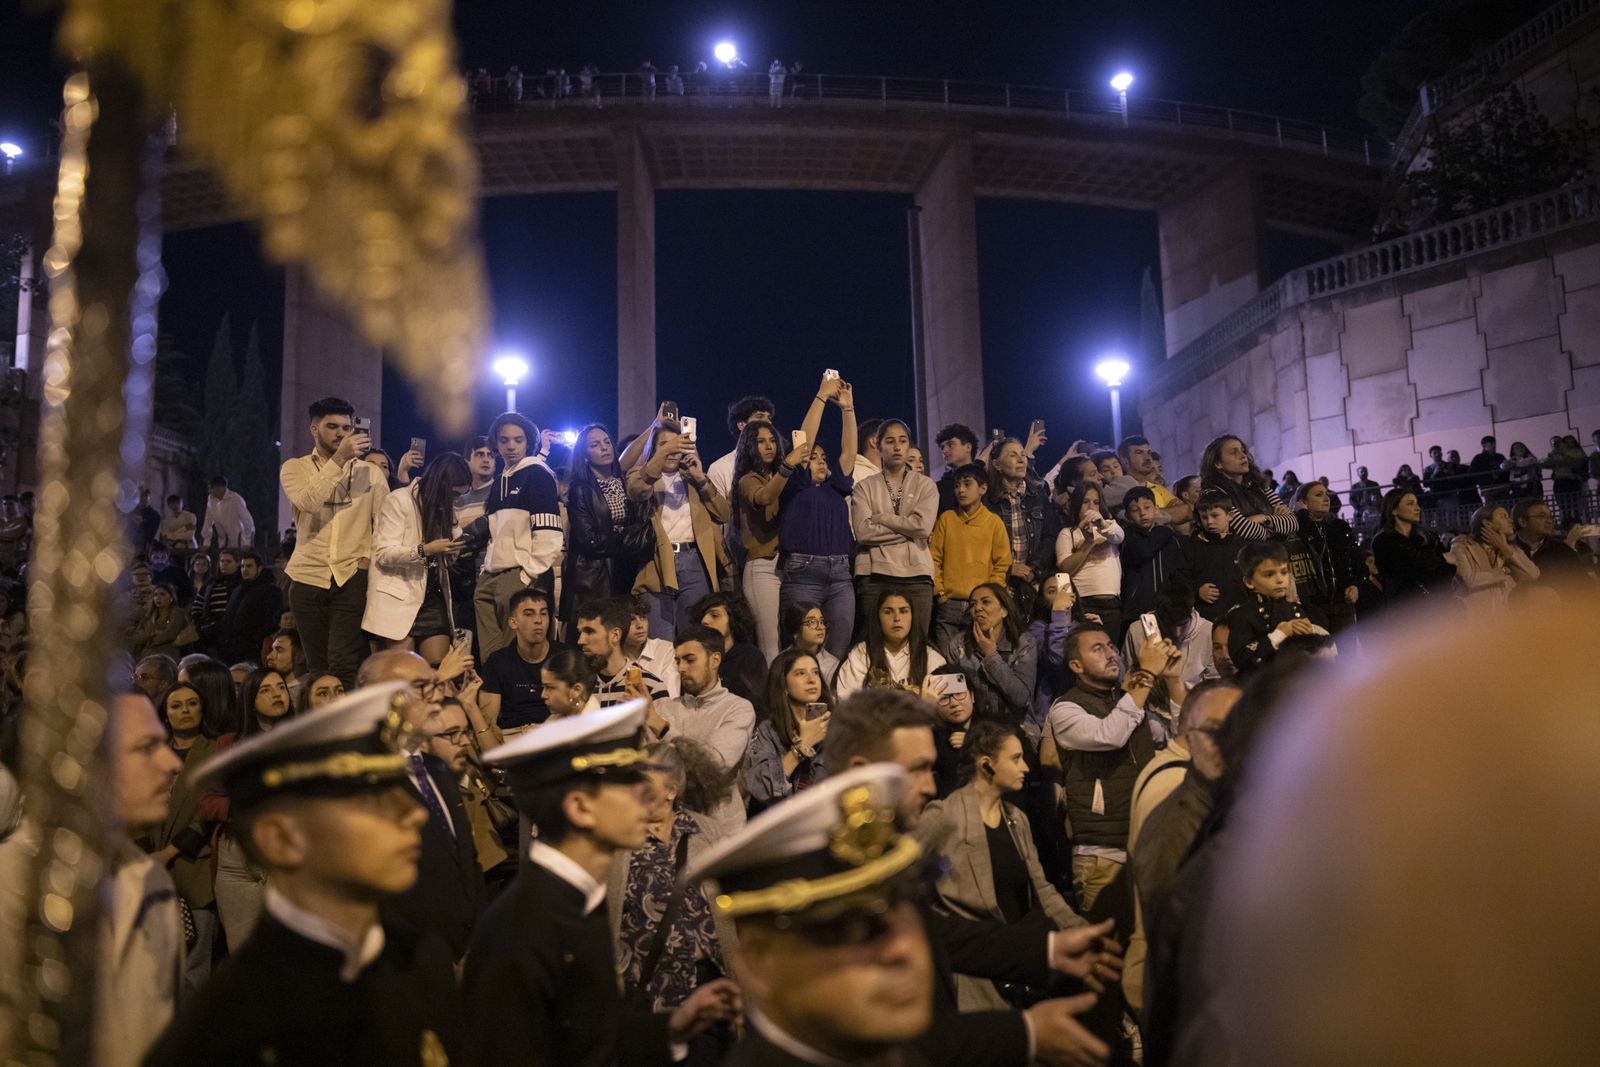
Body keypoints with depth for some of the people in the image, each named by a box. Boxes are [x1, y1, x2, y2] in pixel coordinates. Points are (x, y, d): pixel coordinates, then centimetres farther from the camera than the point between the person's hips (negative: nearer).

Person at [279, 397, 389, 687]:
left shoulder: (370, 472, 11)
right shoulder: (295, 468, 8)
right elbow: (309, 502, -14)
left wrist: (372, 556, -7)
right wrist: (339, 459, -18)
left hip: (353, 578, -1)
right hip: (308, 577, 1)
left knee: (344, 665, -13)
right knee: (318, 666, 5)